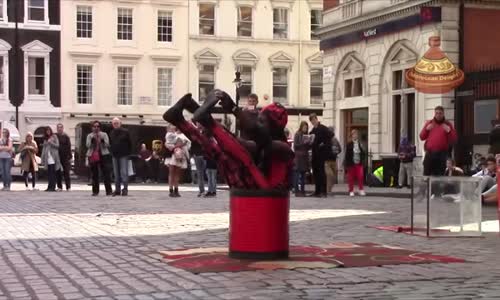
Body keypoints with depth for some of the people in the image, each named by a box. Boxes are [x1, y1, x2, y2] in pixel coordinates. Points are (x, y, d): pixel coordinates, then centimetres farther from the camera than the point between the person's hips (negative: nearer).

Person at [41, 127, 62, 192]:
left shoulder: (54, 137, 5)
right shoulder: (46, 139, 20)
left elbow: (57, 145, -3)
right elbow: (44, 148, 18)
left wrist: (51, 142, -15)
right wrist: (43, 158, 11)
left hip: (53, 158, -5)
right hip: (48, 159, 5)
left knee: (53, 173, -9)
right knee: (49, 173, 3)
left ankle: (52, 187, -10)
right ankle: (50, 187, 5)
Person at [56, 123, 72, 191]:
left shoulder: (66, 137, 2)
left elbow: (69, 147, 0)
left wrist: (70, 156, -6)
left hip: (65, 157, -2)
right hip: (57, 157, 2)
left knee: (66, 172, -2)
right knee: (58, 173, 4)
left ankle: (68, 187, 1)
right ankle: (59, 186, 10)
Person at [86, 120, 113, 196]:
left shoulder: (104, 134, 10)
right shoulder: (89, 136, 11)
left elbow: (107, 144, -1)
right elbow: (88, 145, -1)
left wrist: (102, 139, -16)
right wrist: (93, 139, -14)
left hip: (103, 155, -1)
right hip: (92, 156, 1)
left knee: (106, 173, -9)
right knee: (94, 175, 1)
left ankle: (109, 191, -9)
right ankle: (95, 191, 6)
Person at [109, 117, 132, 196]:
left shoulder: (125, 132, -2)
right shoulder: (111, 133, 12)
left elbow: (130, 143, -1)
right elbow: (110, 144, 18)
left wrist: (129, 153, -6)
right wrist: (112, 153, 7)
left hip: (123, 155, -5)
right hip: (114, 156, 5)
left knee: (124, 172, -9)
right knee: (116, 174, 7)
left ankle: (125, 189, -9)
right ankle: (117, 189, 11)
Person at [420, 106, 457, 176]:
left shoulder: (448, 125, 9)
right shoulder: (429, 123, 15)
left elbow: (454, 140, 3)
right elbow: (422, 137, 12)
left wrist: (449, 131, -14)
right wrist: (426, 129, -5)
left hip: (442, 154, -2)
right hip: (430, 153, 2)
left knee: (439, 175, -5)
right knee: (426, 173, -2)